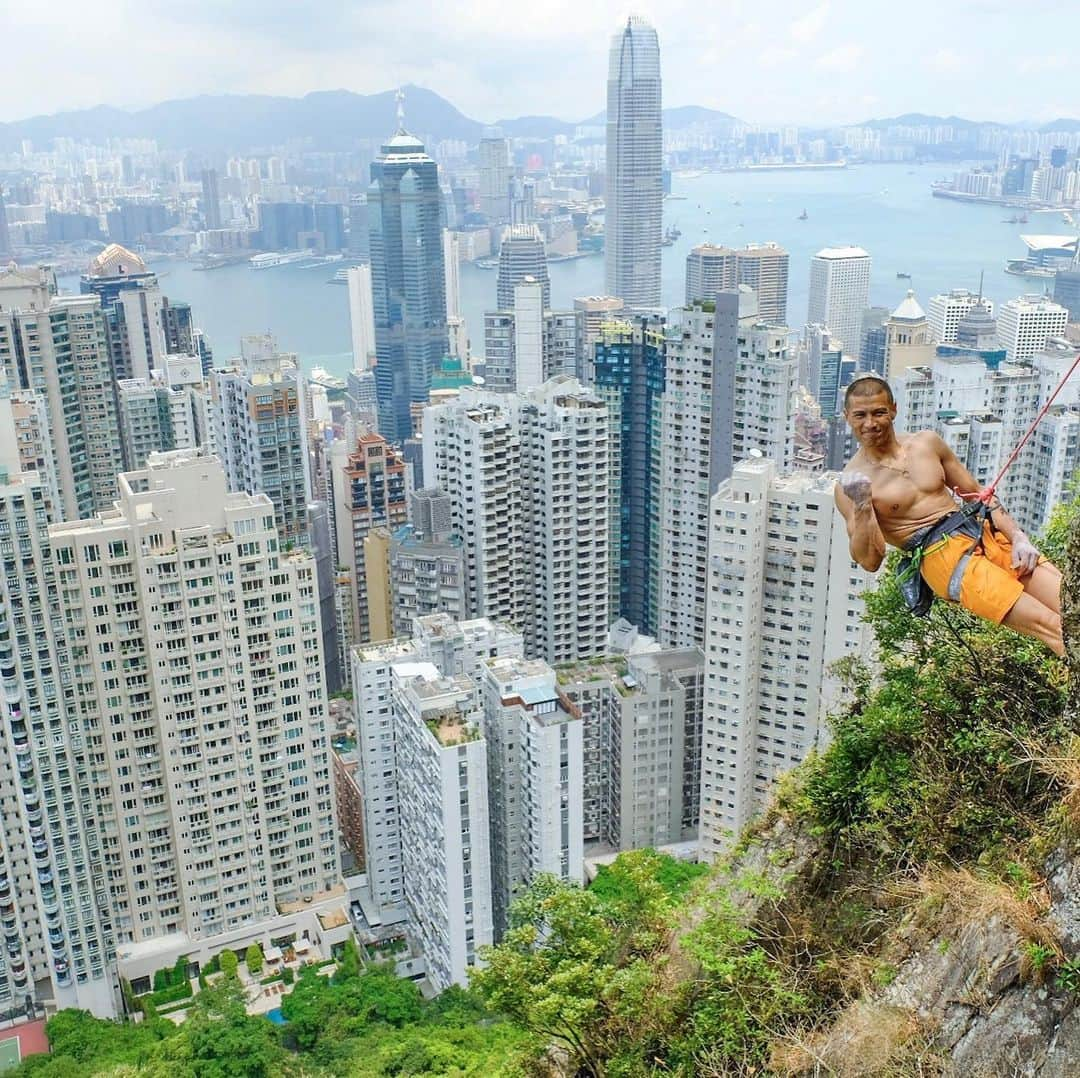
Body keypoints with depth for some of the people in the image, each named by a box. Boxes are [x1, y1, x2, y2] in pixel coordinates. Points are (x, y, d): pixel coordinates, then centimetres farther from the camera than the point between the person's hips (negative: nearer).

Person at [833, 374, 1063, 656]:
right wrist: (862, 506, -22)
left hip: (989, 534, 6)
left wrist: (1018, 537, 6)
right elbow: (870, 560, -7)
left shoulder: (926, 442, 13)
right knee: (1046, 623, -21)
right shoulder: (849, 486, -1)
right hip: (939, 555, -6)